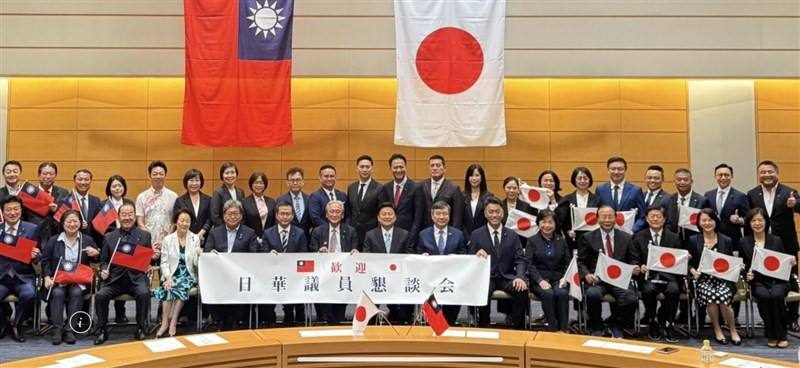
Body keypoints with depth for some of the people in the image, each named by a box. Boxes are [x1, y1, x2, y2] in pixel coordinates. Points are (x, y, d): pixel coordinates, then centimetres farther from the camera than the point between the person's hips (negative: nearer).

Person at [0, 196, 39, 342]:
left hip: (23, 276, -1)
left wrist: (34, 256, -18)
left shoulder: (32, 229, 5)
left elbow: (37, 257, 5)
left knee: (29, 295, -32)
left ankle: (16, 325, -1)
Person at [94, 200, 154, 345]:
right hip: (114, 278, 1)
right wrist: (104, 270, -7)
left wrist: (154, 257, -12)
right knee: (100, 295, -26)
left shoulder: (145, 236, 11)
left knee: (144, 294, -32)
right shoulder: (109, 237, 13)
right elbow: (104, 260, 15)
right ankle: (102, 330, -5)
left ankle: (140, 330, -12)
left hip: (136, 277, -1)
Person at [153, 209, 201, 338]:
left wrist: (199, 255, -23)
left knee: (181, 287, -31)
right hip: (171, 275, 0)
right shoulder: (167, 239, 5)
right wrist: (168, 277, -17)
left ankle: (172, 322, -24)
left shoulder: (195, 239, 4)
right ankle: (165, 323, -27)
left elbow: (196, 264, -1)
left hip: (188, 276, 0)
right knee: (169, 288, -30)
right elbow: (164, 262, 1)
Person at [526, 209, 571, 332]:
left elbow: (568, 263, 12)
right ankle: (552, 329, -27)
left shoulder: (562, 241, 16)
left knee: (562, 293, -31)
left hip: (558, 279, 2)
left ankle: (564, 329, -25)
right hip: (539, 279, -2)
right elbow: (529, 264, -2)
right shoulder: (532, 241, 8)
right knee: (548, 293, -33)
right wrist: (540, 280, -17)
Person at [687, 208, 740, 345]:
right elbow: (689, 262, 9)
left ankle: (733, 331, -5)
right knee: (710, 294, -33)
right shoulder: (693, 240, 9)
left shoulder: (726, 240, 11)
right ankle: (717, 330, -10)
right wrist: (693, 271, -11)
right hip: (703, 278, 0)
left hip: (723, 278, 1)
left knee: (722, 297, -30)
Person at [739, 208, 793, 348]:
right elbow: (742, 266, 12)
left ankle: (781, 335, -16)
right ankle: (771, 335, -17)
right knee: (763, 296, -34)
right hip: (758, 281, 0)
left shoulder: (776, 240, 12)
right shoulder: (743, 242, 10)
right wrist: (747, 275, -8)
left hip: (778, 280, 0)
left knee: (776, 295, -34)